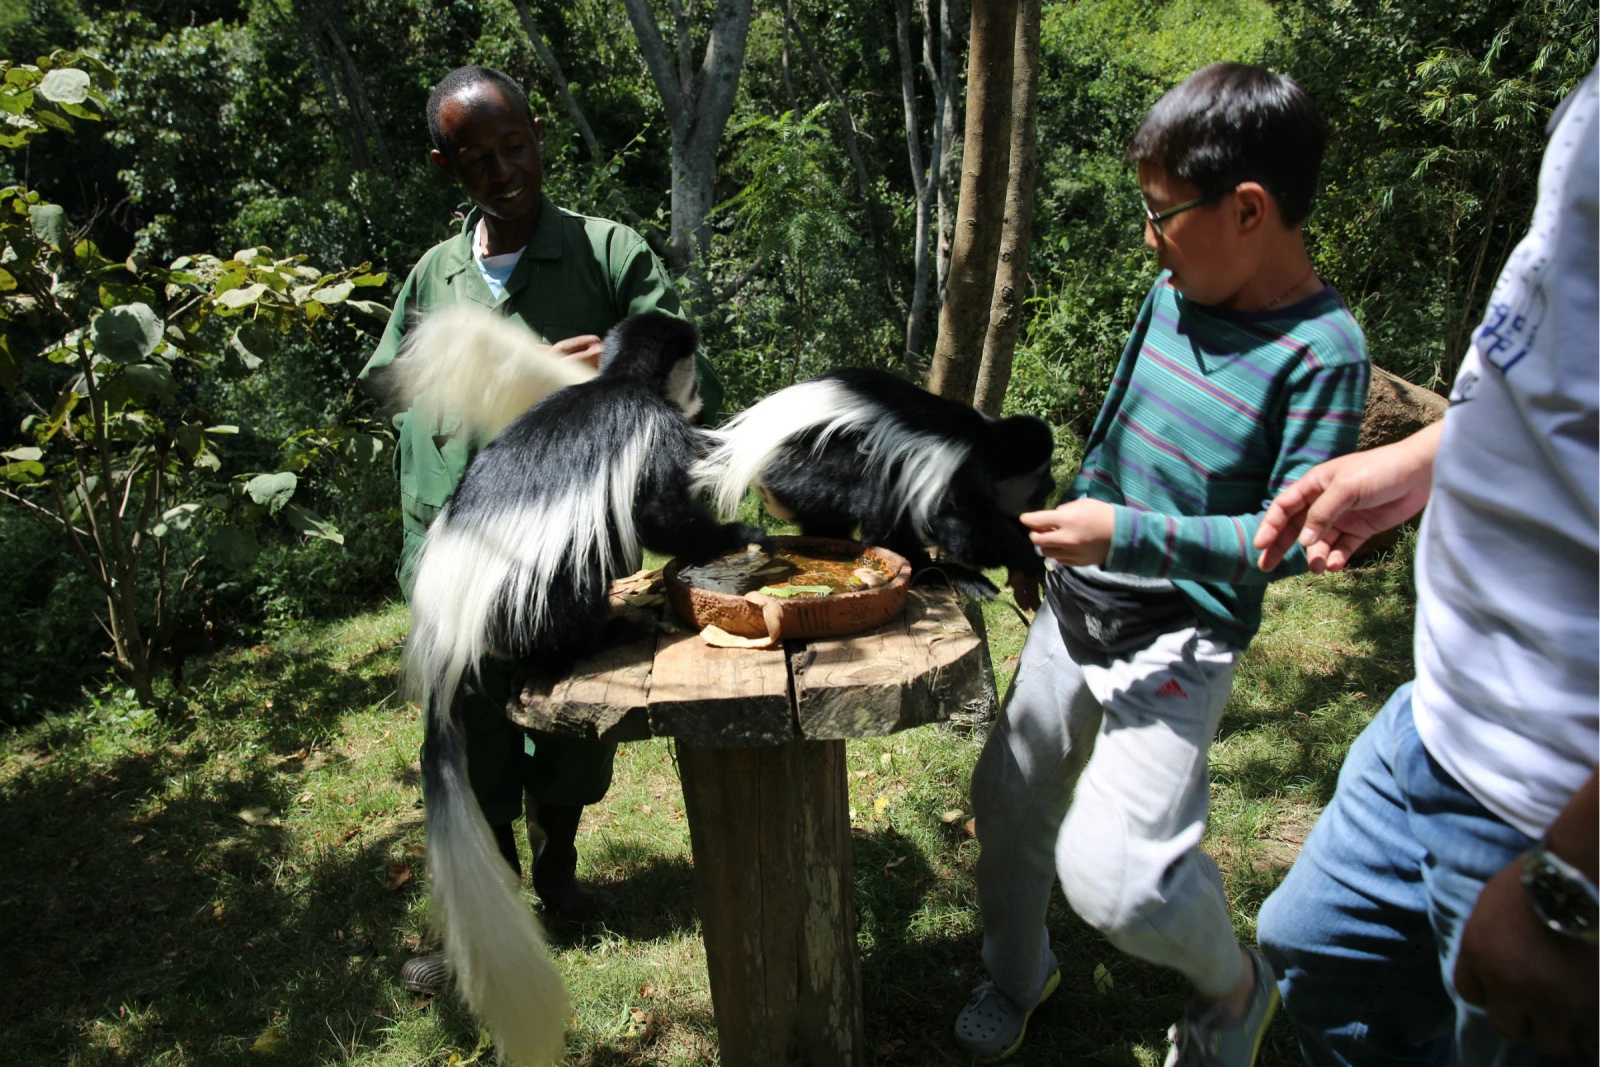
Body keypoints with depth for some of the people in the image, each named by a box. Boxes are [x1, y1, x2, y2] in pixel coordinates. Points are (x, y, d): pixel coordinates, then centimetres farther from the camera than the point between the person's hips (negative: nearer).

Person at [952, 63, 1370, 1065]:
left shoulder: (1322, 351, -17)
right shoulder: (1172, 296, 2)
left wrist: (1130, 536, -25)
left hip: (1183, 635, -7)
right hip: (1079, 605, 7)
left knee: (1110, 870, -16)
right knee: (1007, 803, 16)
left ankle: (1232, 984, 20)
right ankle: (1019, 972, 44)